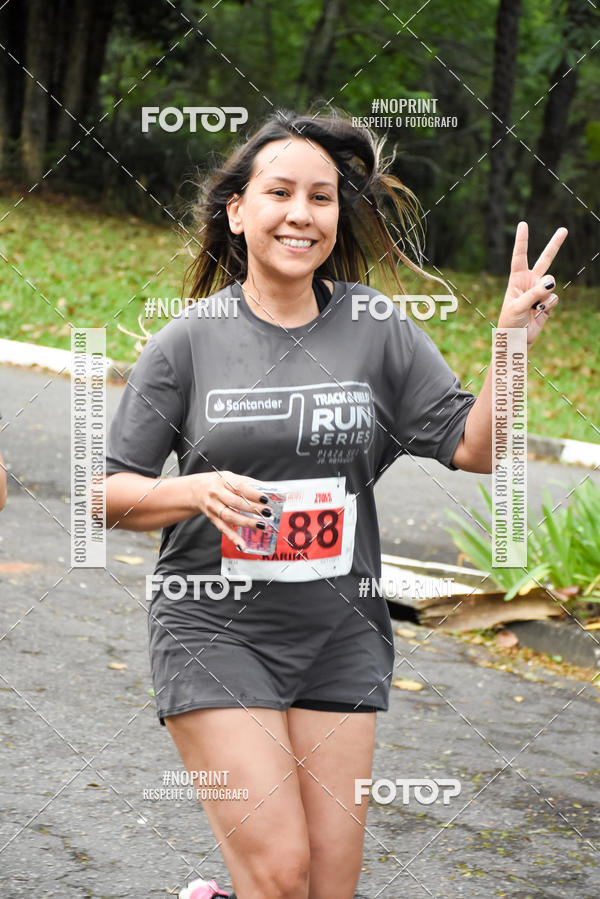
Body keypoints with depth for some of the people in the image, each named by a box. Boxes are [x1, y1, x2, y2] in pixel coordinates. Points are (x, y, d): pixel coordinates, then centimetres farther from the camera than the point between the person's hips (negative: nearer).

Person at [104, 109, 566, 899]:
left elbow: (474, 447, 1)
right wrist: (198, 492, -17)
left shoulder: (375, 329, 2)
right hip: (215, 627, -3)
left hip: (339, 635, 3)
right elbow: (112, 494, 1)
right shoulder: (188, 341, -3)